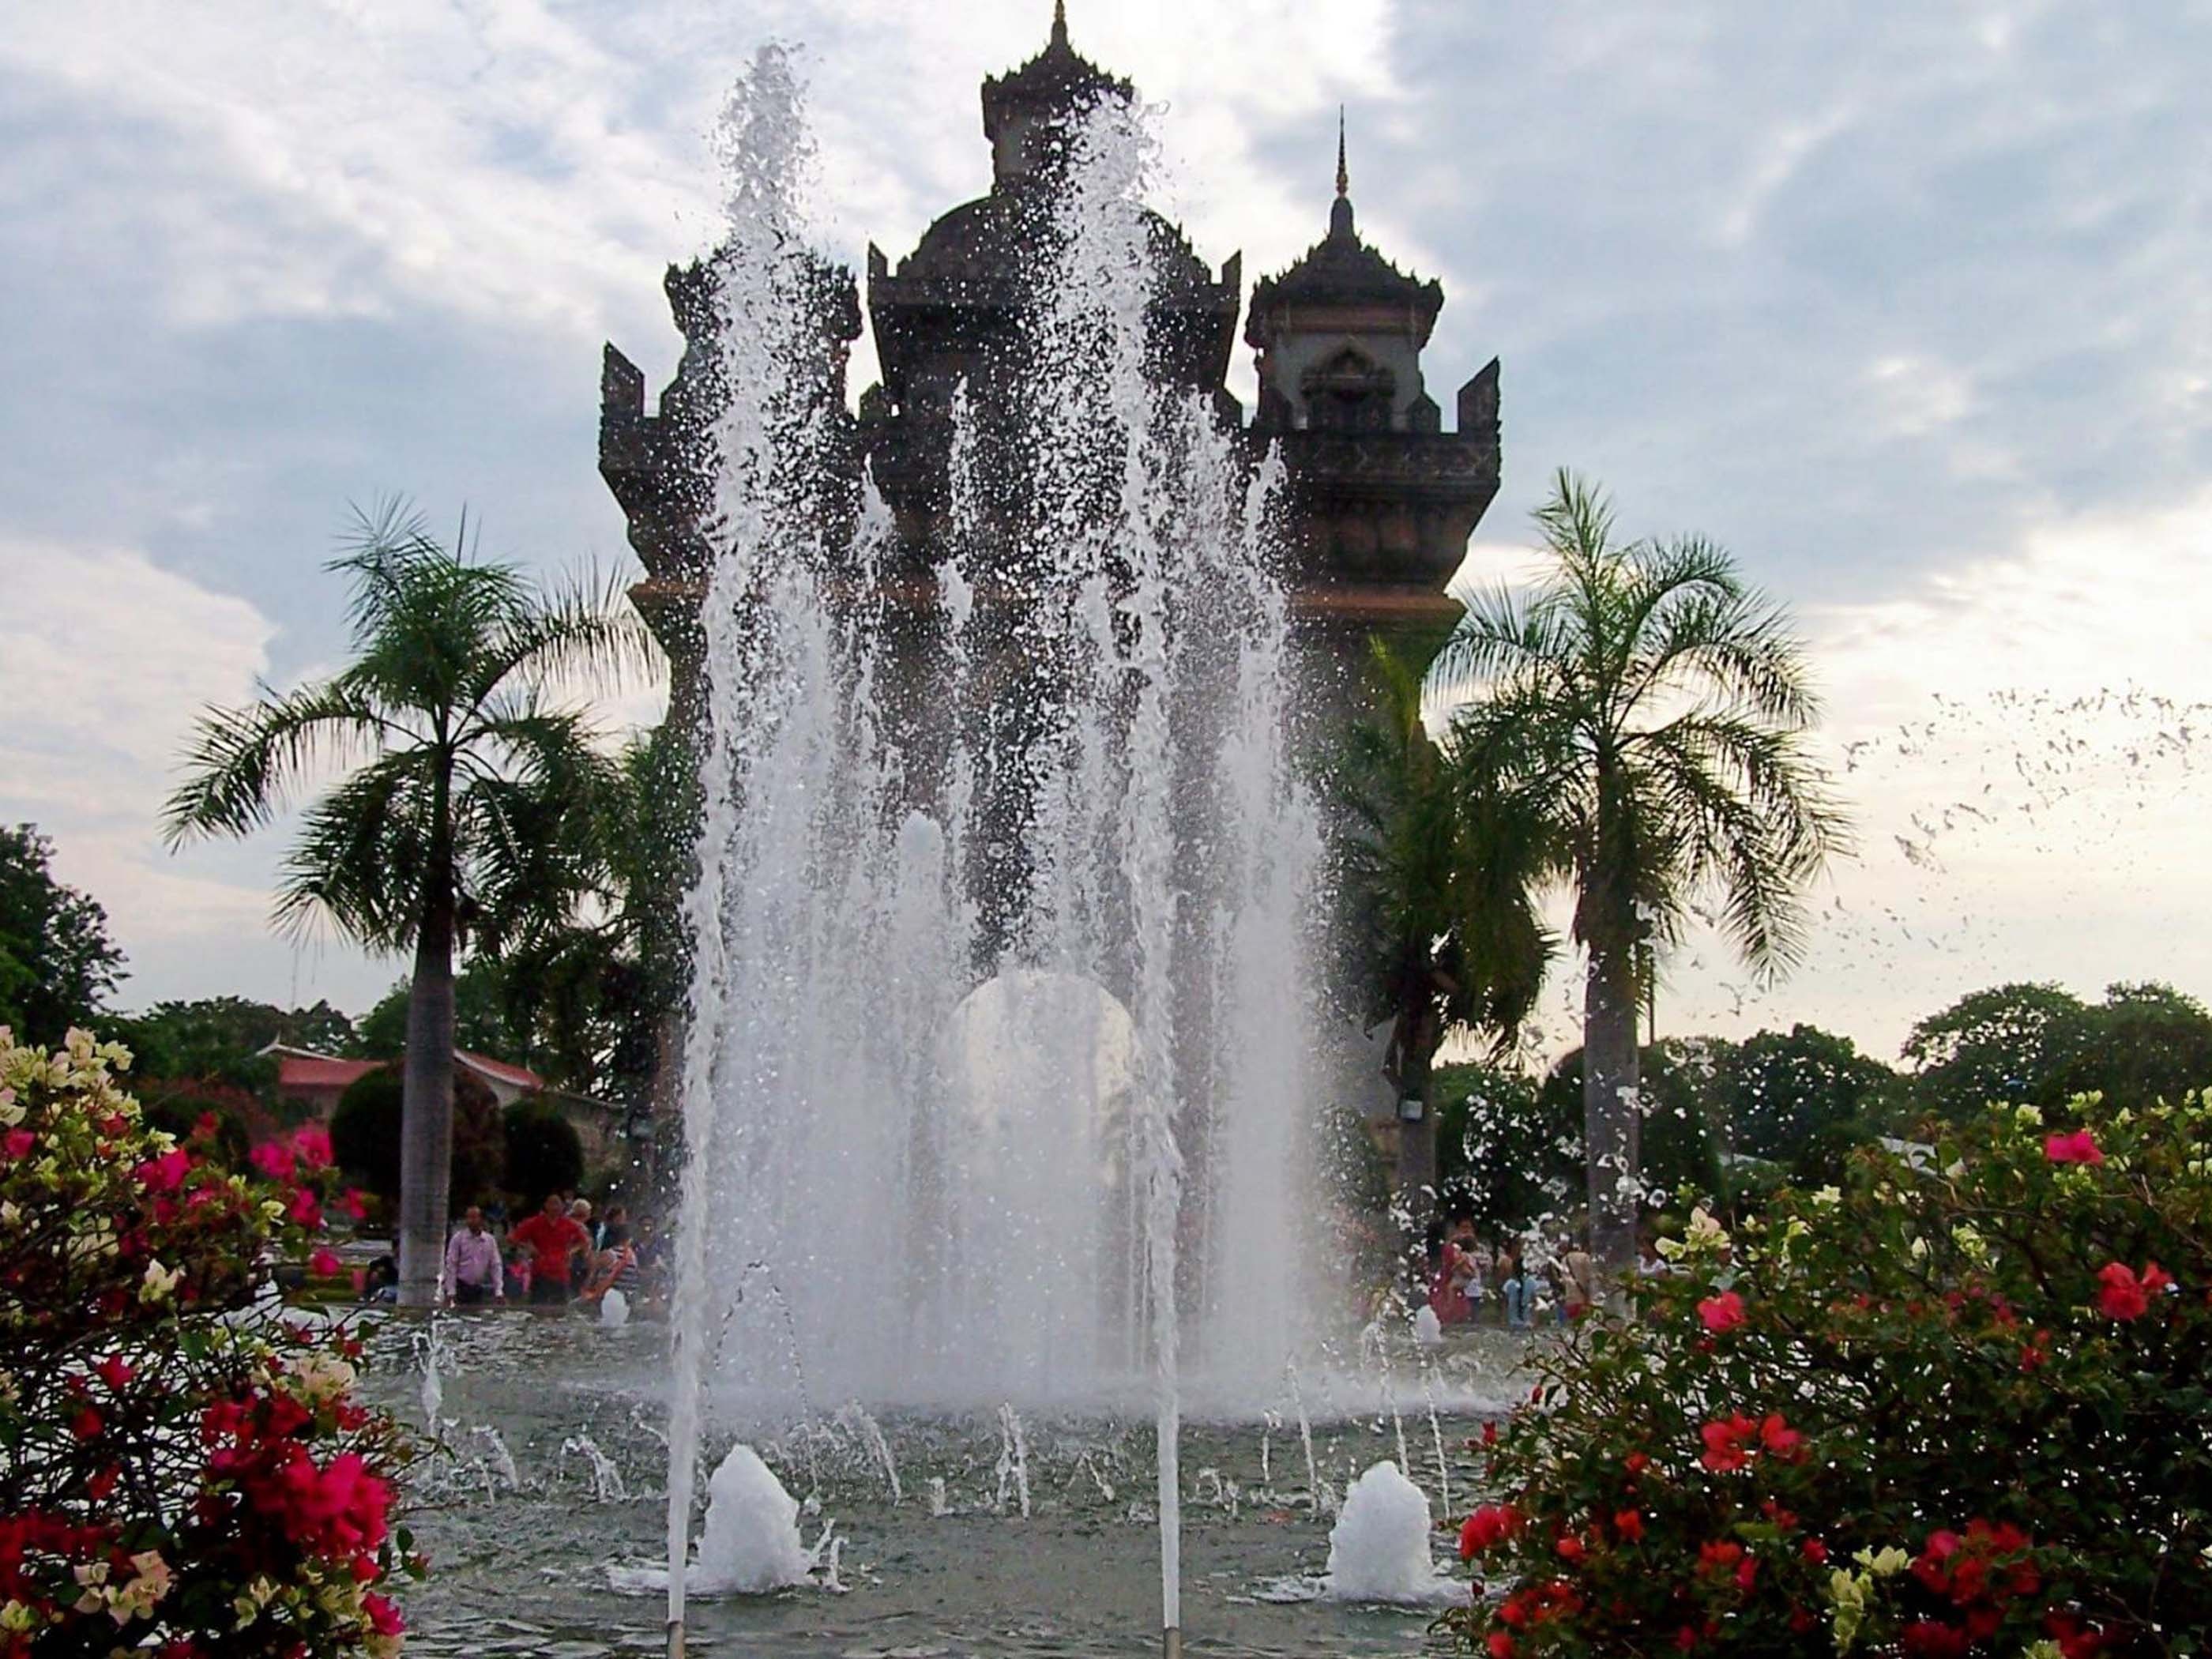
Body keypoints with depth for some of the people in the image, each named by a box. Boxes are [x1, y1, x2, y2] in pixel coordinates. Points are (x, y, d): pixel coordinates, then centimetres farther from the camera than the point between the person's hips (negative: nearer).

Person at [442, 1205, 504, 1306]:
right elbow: (451, 1265, -6)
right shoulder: (458, 1238, -4)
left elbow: (496, 1266, 5)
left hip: (479, 1289, 3)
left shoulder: (490, 1240, 3)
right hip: (462, 1287, -3)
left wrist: (499, 1292, -2)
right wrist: (451, 1291, -12)